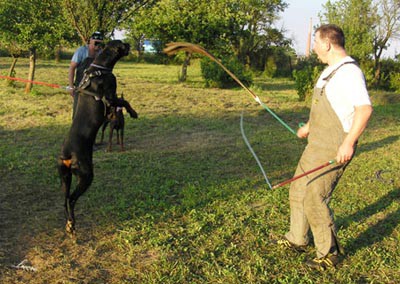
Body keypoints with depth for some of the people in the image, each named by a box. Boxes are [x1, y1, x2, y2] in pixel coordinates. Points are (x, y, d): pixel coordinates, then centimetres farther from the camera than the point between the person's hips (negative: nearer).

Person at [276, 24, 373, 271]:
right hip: (317, 145, 10)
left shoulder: (349, 72, -19)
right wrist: (309, 127, 34)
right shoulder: (332, 70, 14)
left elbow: (365, 108, -29)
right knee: (298, 191, 17)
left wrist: (349, 142, -32)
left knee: (314, 198, -7)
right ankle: (297, 239, 33)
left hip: (334, 150, -10)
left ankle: (329, 253, 11)